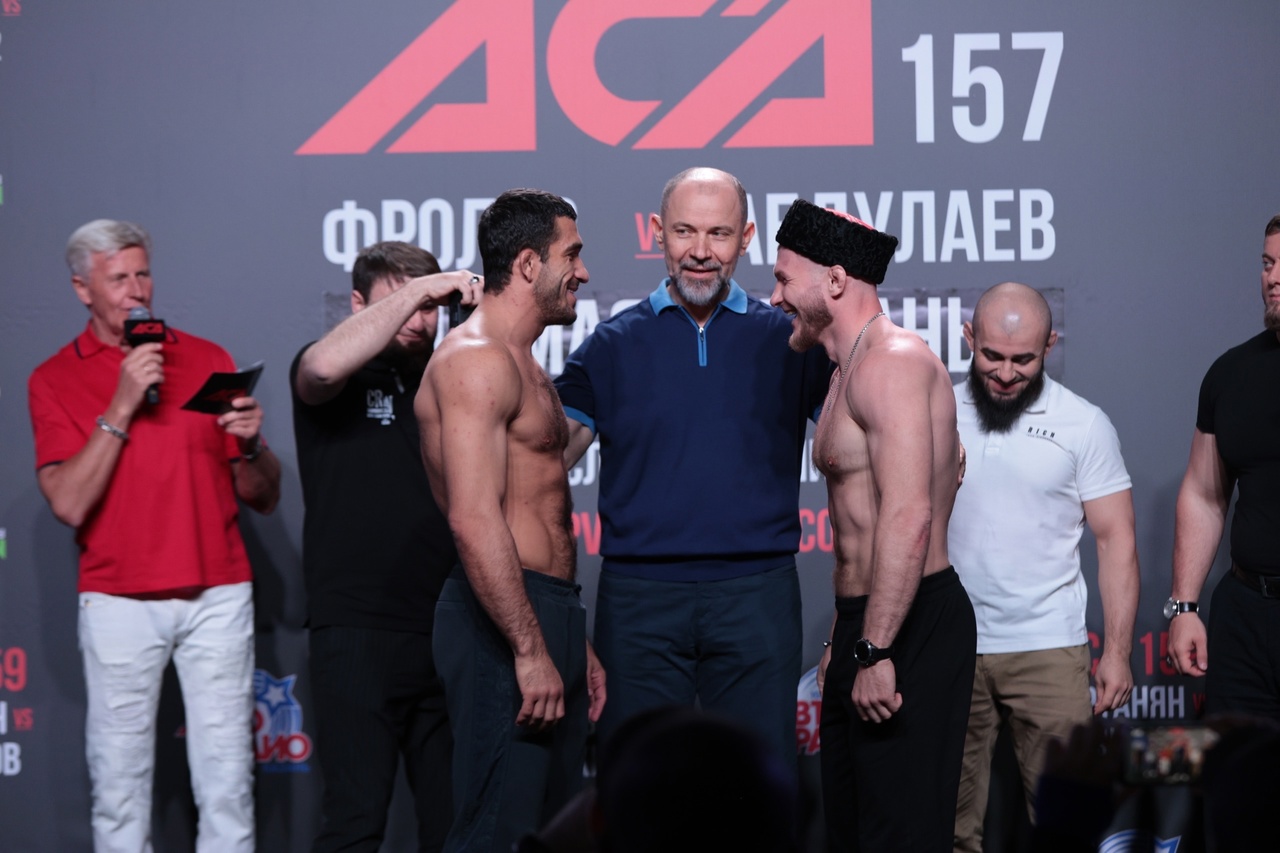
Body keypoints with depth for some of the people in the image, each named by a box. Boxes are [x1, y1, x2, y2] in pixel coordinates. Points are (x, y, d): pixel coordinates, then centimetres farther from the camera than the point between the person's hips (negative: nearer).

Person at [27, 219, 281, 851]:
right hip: (118, 602, -1)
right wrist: (121, 408, -14)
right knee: (119, 782, 1)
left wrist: (250, 444, -11)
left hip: (218, 594, 1)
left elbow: (263, 498, 10)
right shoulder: (55, 379, 4)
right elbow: (69, 503, -10)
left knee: (227, 779, -1)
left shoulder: (208, 360, 9)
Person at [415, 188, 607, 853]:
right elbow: (474, 522, -22)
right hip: (504, 624, -11)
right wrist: (530, 649, -24)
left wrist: (572, 642, 24)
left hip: (547, 616, 11)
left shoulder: (522, 366, 20)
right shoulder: (476, 360, -13)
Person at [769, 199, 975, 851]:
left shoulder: (891, 362, -14)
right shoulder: (851, 371, 19)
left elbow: (909, 517, -25)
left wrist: (875, 652, -27)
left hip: (912, 626, -11)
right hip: (865, 627, 11)